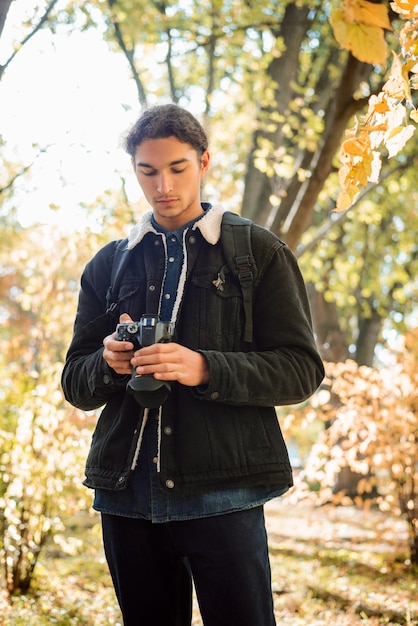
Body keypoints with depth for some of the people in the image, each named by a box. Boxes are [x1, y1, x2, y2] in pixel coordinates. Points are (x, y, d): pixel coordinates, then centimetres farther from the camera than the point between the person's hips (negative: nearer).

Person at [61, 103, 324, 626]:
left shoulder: (259, 252, 5)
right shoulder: (108, 265, 15)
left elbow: (301, 370, -3)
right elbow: (75, 383, 15)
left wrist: (205, 369, -19)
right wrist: (108, 363, -9)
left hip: (221, 495, -3)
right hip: (127, 496, 4)